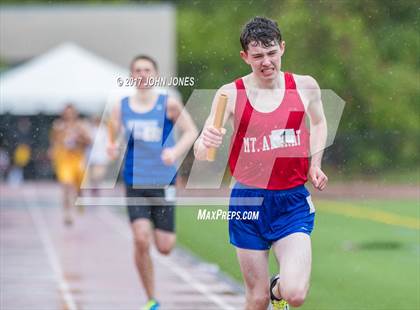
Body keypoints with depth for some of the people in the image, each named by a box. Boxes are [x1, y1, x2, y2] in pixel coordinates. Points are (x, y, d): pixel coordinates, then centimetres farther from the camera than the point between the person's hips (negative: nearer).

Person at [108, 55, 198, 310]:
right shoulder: (122, 107, 5)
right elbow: (113, 140, 11)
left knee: (165, 247, 0)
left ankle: (162, 230, 40)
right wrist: (112, 148, -14)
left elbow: (191, 132, -4)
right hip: (135, 182, 1)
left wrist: (175, 152, -22)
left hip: (162, 181, -1)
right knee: (141, 241, -14)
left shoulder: (168, 104, -2)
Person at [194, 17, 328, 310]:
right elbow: (201, 154, -14)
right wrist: (206, 143, -37)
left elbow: (319, 123, 22)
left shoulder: (305, 86, -1)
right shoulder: (231, 94, -7)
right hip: (248, 201, 0)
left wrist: (315, 165, 7)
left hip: (293, 201, 0)